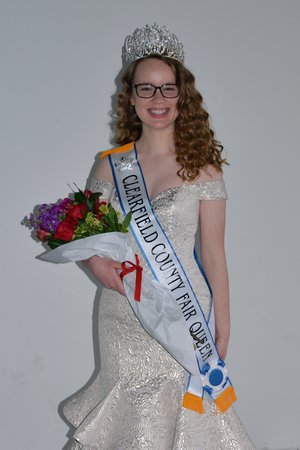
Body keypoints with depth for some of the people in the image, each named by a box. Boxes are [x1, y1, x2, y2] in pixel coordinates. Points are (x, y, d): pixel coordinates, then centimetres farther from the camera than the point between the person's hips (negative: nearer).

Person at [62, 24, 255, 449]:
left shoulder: (201, 165, -4)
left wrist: (223, 331, -4)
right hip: (122, 315, 3)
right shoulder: (110, 163, 4)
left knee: (181, 405, 2)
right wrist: (98, 262, -10)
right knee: (131, 405, 11)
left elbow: (213, 253, -4)